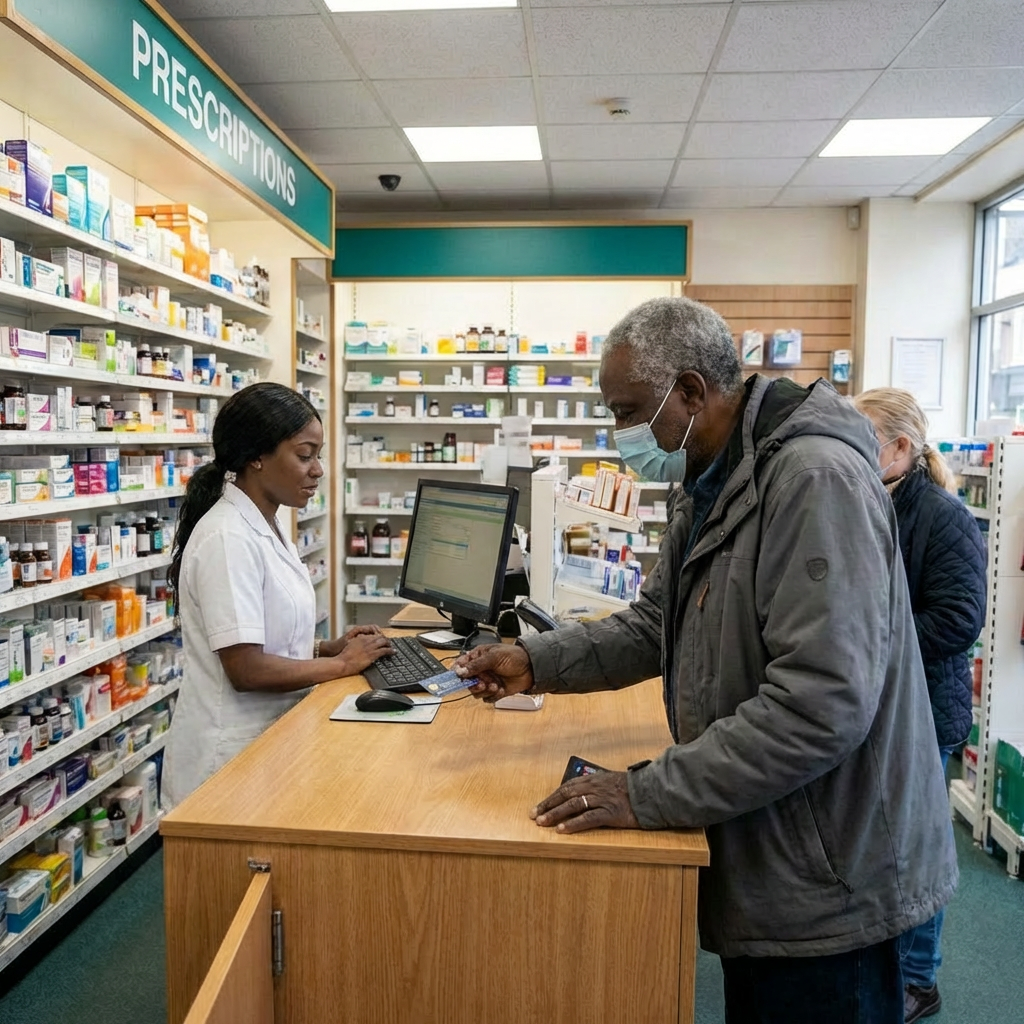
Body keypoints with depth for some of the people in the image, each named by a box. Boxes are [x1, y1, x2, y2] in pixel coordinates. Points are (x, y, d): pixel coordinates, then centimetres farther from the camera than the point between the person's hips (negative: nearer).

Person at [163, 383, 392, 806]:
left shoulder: (268, 527, 7)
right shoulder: (228, 538, -22)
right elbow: (246, 669, -25)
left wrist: (328, 647, 1)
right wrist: (342, 663, -15)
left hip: (271, 736, 8)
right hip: (233, 755, -8)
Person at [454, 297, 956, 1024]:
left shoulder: (816, 479, -25)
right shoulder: (711, 488, 7)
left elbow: (824, 703, -31)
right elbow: (655, 626, 12)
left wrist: (649, 795, -27)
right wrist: (536, 661, -2)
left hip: (826, 883, -9)